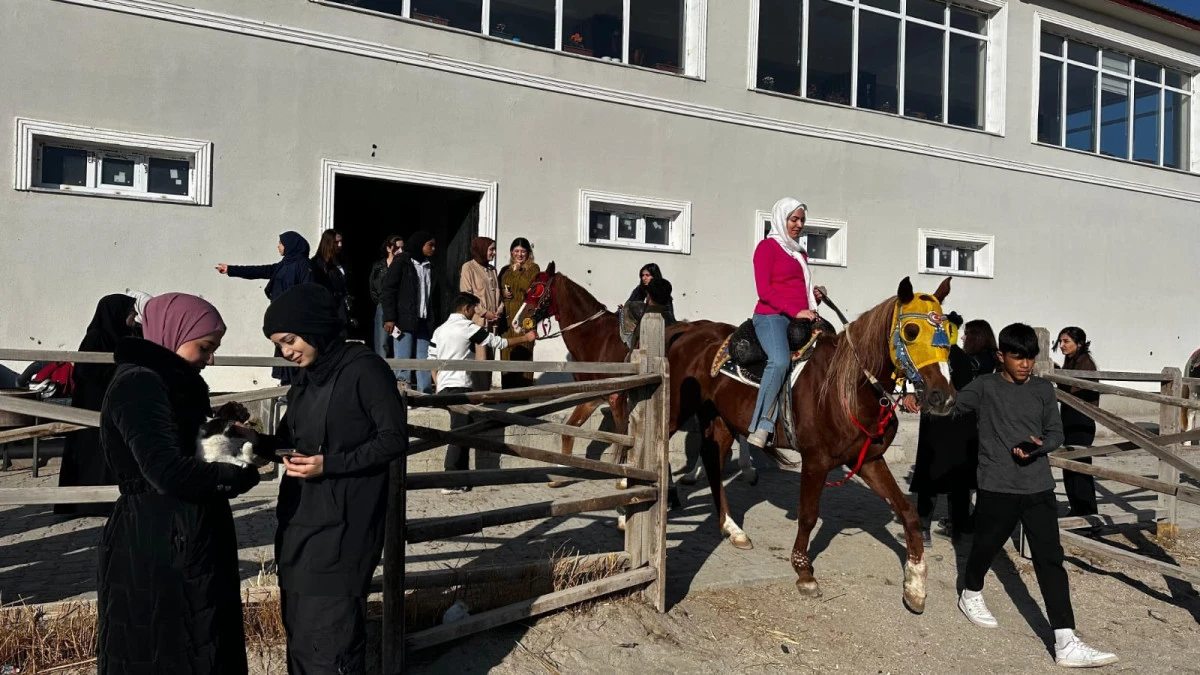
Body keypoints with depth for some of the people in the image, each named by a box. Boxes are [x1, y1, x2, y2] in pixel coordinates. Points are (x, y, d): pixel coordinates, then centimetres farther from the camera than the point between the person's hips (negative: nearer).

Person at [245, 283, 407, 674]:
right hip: (299, 521, 8)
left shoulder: (364, 368, -11)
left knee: (328, 639, -6)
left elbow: (394, 439, -12)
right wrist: (258, 442, -2)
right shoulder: (306, 378, 14)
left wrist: (330, 464, -18)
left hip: (342, 527, -8)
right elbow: (292, 444, 17)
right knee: (299, 632, 14)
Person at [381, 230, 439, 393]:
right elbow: (387, 291, -4)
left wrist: (434, 319, 11)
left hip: (425, 323, 5)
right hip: (404, 321, -5)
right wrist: (389, 318, -12)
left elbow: (434, 295, 20)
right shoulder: (401, 262, 1)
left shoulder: (429, 266, 17)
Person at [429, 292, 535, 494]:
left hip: (444, 387, 8)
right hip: (459, 386, -8)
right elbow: (497, 342, 0)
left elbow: (431, 360, 16)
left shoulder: (440, 330, 16)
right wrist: (525, 338, 10)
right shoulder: (468, 327, -5)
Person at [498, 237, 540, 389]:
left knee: (523, 352, -7)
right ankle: (507, 390, 8)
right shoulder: (505, 270, 18)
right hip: (507, 318, 4)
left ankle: (524, 387, -3)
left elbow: (530, 287, -12)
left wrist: (518, 271, -7)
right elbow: (497, 289, 23)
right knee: (506, 354, 2)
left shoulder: (533, 268, 5)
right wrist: (503, 292, 2)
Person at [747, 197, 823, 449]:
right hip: (771, 316, -8)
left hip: (801, 318, 9)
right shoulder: (767, 247, 1)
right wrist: (795, 311, -18)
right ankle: (761, 427, -29)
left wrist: (814, 295, 9)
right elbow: (764, 290, -9)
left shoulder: (801, 253, 23)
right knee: (780, 361, -32)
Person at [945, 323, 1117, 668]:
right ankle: (971, 595, 44)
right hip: (997, 487, -2)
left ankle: (1066, 644, -3)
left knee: (1050, 559, -2)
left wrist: (1039, 446, -12)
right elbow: (951, 406, -4)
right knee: (986, 547, 14)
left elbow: (1056, 433, 8)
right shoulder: (985, 387, -3)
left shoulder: (1043, 390, 6)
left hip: (1039, 487, 3)